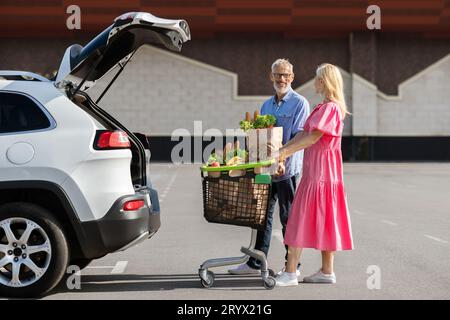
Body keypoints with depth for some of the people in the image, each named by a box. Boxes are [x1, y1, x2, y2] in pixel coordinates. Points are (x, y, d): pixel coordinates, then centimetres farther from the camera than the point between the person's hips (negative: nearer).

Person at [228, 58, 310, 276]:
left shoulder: (299, 103, -4)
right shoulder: (266, 105, 17)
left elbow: (299, 137, -13)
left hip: (288, 168, -7)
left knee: (288, 217, -2)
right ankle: (255, 263, 17)